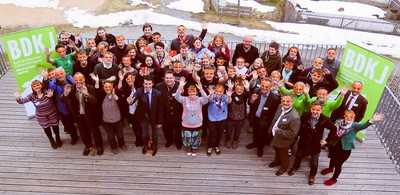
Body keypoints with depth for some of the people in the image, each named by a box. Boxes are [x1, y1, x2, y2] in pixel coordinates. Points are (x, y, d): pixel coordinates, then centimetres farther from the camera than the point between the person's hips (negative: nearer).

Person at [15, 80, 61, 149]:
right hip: (42, 117, 2)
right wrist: (18, 98, -48)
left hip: (52, 114, -2)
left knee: (55, 127, 21)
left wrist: (51, 96, -58)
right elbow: (22, 100, -25)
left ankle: (58, 139, 52)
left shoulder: (47, 92, -23)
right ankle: (52, 141, 52)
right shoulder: (32, 96, -17)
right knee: (47, 129, 23)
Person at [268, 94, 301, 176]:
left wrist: (278, 131, -29)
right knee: (276, 150, 34)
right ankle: (277, 161, 64)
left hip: (283, 140, -7)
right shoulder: (280, 106, -14)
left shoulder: (294, 117, -38)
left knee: (283, 154, 23)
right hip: (275, 136, 7)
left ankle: (284, 167, 52)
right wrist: (271, 129, 5)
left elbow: (292, 134, -33)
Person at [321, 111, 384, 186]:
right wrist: (327, 141, 4)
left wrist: (372, 120, -66)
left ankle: (334, 179, 41)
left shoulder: (354, 126, -23)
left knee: (338, 164, 15)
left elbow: (363, 125, -45)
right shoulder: (338, 122, -13)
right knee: (332, 159, 30)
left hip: (345, 150, -3)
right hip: (333, 146, 3)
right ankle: (330, 169, 62)